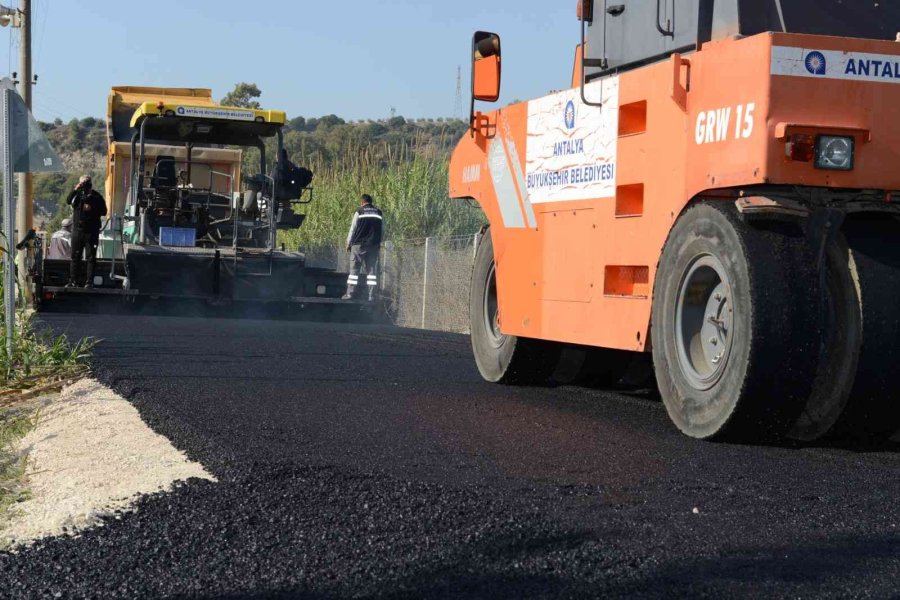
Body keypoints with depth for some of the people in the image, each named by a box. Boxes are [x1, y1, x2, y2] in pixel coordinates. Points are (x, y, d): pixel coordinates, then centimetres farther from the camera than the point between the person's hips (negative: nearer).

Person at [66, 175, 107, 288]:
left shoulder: (96, 196, 3)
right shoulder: (77, 194, 8)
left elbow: (104, 212, -1)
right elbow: (68, 201, -11)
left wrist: (92, 209, -13)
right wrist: (75, 190, -20)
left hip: (91, 232, -2)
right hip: (77, 230, 2)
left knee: (91, 257, -2)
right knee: (75, 256, 6)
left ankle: (89, 282, 0)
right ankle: (73, 281, 11)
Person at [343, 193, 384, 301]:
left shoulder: (359, 212, 1)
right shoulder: (379, 213, 11)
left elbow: (353, 228, 0)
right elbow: (382, 231, 13)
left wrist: (348, 243, 8)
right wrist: (379, 244, 21)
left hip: (359, 245, -3)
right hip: (374, 246, 3)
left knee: (354, 269, 0)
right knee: (372, 270, 3)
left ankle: (350, 293, -4)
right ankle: (371, 294, -3)